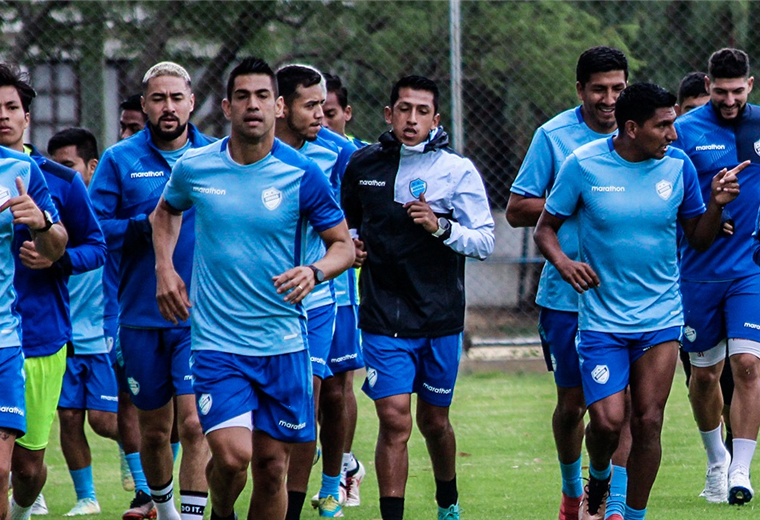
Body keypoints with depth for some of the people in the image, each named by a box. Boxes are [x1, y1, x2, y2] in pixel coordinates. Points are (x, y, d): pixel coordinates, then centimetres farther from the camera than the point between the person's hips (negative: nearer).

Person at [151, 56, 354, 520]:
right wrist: (164, 268, 8)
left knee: (272, 465, 4)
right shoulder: (194, 168, 0)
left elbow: (343, 245, 3)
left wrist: (314, 272, -18)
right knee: (232, 455, -17)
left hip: (284, 343, 1)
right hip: (217, 341, -1)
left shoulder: (302, 174, -4)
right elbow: (167, 211, 23)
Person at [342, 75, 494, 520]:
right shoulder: (363, 165, 4)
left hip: (441, 317, 0)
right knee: (394, 421, -11)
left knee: (433, 421, 13)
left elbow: (485, 241, -8)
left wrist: (440, 227, -24)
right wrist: (351, 242, 2)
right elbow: (348, 219, 24)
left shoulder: (459, 170, -3)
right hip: (384, 318, 0)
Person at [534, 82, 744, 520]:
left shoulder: (678, 165, -1)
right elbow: (546, 228, 3)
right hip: (602, 316, -2)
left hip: (661, 317, 2)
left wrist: (716, 205, -11)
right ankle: (599, 479, 22)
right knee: (607, 420, -12)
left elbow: (699, 238, 9)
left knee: (648, 422, -3)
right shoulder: (584, 165, -8)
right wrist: (562, 262, -17)